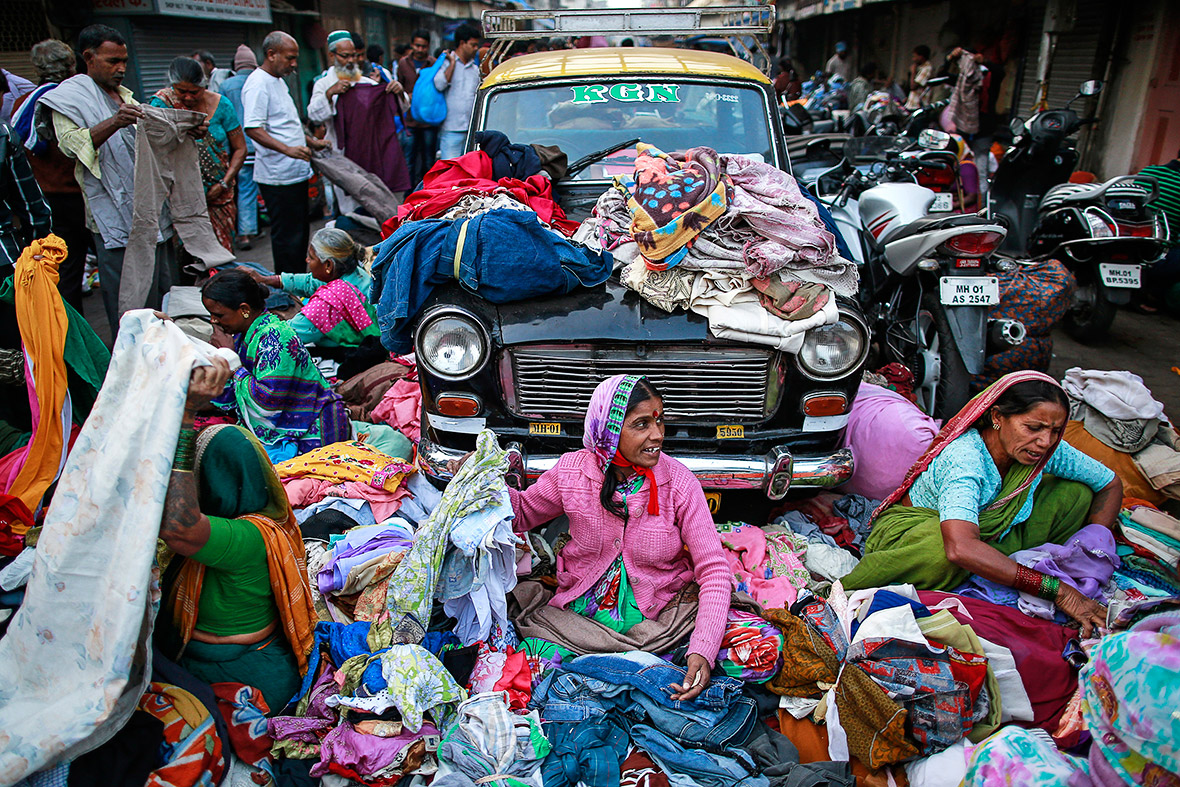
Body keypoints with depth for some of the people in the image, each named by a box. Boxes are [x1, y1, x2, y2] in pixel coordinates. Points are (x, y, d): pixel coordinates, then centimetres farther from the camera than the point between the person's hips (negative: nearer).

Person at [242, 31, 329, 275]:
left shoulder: (278, 81, 18)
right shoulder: (257, 84, -13)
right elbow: (253, 128, -24)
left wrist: (311, 141, 22)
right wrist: (287, 149, -34)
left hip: (296, 172, 10)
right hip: (278, 176, -10)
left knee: (300, 232, 16)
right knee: (287, 237, -5)